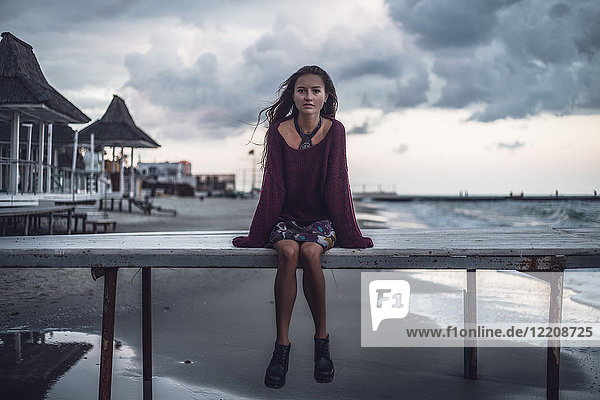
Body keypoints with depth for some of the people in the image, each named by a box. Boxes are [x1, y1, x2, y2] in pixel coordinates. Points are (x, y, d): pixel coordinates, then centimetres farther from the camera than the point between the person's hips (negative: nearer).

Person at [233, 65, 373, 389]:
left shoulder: (334, 131, -3)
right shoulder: (279, 130, -2)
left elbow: (337, 184, -4)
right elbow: (273, 185, -2)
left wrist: (349, 234, -5)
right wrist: (258, 234, -2)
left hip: (321, 219, 0)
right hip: (285, 217, 1)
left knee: (310, 252, -33)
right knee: (288, 252, -32)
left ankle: (322, 339, -15)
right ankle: (282, 345, -25)